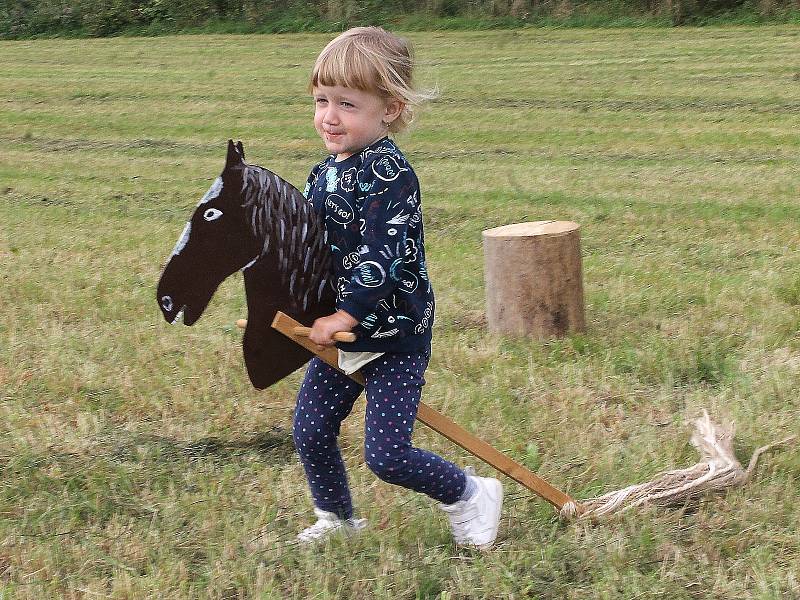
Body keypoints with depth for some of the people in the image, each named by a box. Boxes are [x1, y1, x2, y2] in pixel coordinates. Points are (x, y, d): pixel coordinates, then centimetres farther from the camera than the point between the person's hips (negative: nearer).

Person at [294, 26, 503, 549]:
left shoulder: (389, 173, -21)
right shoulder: (327, 172, 6)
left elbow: (384, 257, -27)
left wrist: (344, 315, -26)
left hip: (395, 338, -8)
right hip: (340, 334, 8)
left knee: (386, 454, -10)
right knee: (310, 431, 12)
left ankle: (470, 495, 16)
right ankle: (337, 518, 36)